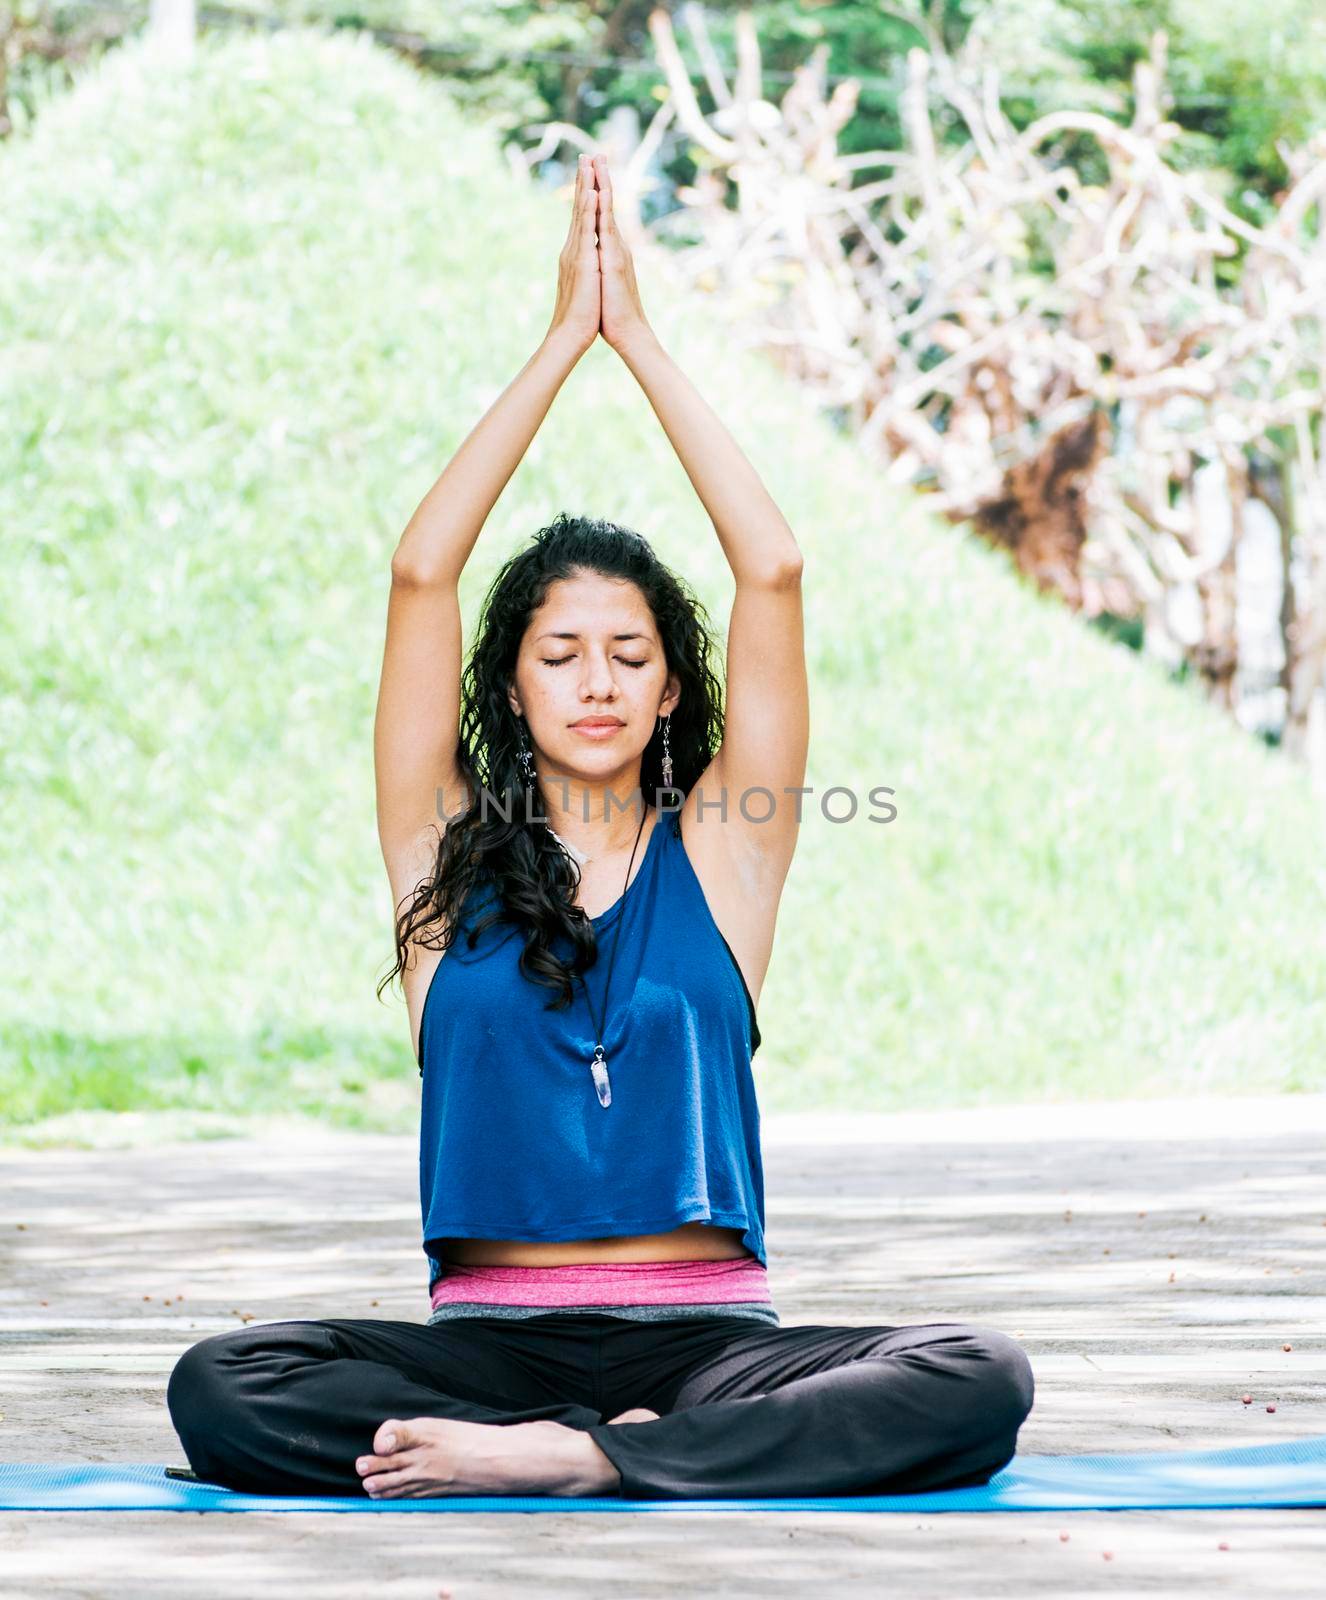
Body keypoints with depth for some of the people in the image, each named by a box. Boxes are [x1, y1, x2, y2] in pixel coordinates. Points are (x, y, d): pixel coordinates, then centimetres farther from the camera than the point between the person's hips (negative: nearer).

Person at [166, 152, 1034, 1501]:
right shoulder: (449, 857, 9)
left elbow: (772, 572, 3)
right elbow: (421, 573, 2)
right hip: (489, 1330, 0)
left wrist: (640, 338, 6)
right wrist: (564, 338, 5)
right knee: (221, 1388, -29)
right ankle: (645, 1449, -26)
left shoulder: (716, 852, 10)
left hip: (705, 1331, 0)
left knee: (978, 1383, -29)